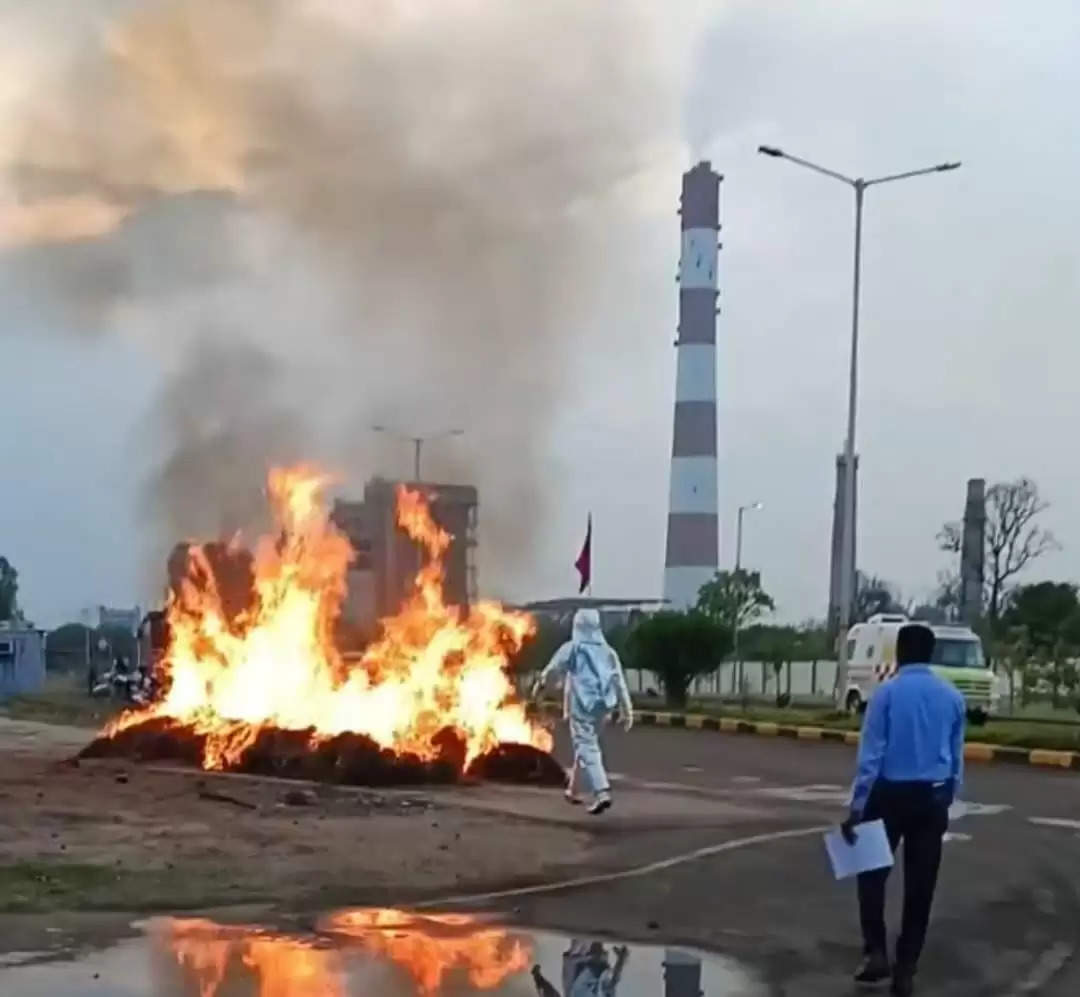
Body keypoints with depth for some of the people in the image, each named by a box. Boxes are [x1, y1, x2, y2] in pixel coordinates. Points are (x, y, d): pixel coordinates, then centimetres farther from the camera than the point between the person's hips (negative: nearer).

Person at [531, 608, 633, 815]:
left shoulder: (572, 648, -2)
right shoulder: (608, 651, 10)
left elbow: (552, 668, 7)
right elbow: (620, 682, 6)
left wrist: (539, 684, 27)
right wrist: (627, 711, 8)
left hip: (581, 705, -5)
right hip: (601, 706, 5)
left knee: (586, 747, -10)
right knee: (586, 745, 20)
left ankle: (602, 792, -27)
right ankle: (573, 790, 32)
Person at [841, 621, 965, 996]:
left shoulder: (887, 692, -8)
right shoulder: (952, 697, 4)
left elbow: (871, 754, -10)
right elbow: (957, 757, 9)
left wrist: (857, 806, -9)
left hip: (890, 794, -3)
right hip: (933, 798, 3)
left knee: (872, 874, 13)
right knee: (920, 886, 7)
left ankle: (876, 953, 2)